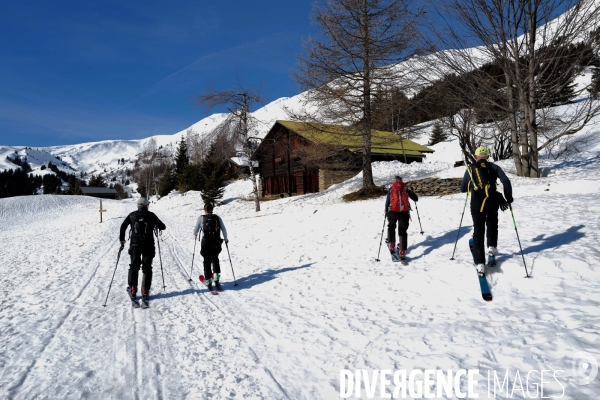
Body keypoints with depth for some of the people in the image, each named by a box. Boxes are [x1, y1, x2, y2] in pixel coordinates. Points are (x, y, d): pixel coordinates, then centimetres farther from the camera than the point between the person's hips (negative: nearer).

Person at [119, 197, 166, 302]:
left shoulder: (132, 215, 7)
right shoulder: (151, 215, 3)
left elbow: (123, 226, 1)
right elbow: (163, 227, 7)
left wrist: (122, 239, 13)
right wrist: (156, 226, 29)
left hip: (135, 244, 1)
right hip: (148, 245, -1)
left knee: (134, 267, 12)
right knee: (147, 268, 6)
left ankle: (132, 290, 7)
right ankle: (145, 292, 4)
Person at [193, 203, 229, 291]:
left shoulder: (201, 217, 1)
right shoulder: (217, 217, 3)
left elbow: (196, 229, 9)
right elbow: (224, 229, 2)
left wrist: (195, 235, 31)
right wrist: (226, 239, 15)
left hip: (205, 243, -1)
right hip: (216, 243, 1)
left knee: (207, 261, 9)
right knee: (215, 259, 19)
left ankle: (208, 281, 6)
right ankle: (216, 277, 4)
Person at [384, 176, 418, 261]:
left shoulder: (391, 189, 9)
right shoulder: (406, 189, 11)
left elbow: (387, 202, 6)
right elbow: (416, 199, 18)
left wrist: (386, 211, 21)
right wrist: (412, 193, 37)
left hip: (393, 212, 0)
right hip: (404, 212, 1)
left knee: (391, 227, 24)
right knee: (402, 231, 7)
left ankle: (392, 246, 20)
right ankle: (402, 252, 0)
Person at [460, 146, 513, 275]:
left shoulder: (470, 169, 13)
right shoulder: (493, 167, 12)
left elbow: (462, 189, 15)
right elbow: (506, 181, -1)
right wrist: (509, 198, 8)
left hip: (477, 203, 0)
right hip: (493, 201, 1)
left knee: (478, 231, 3)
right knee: (492, 224, 29)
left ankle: (480, 263, -2)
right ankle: (492, 248, 19)